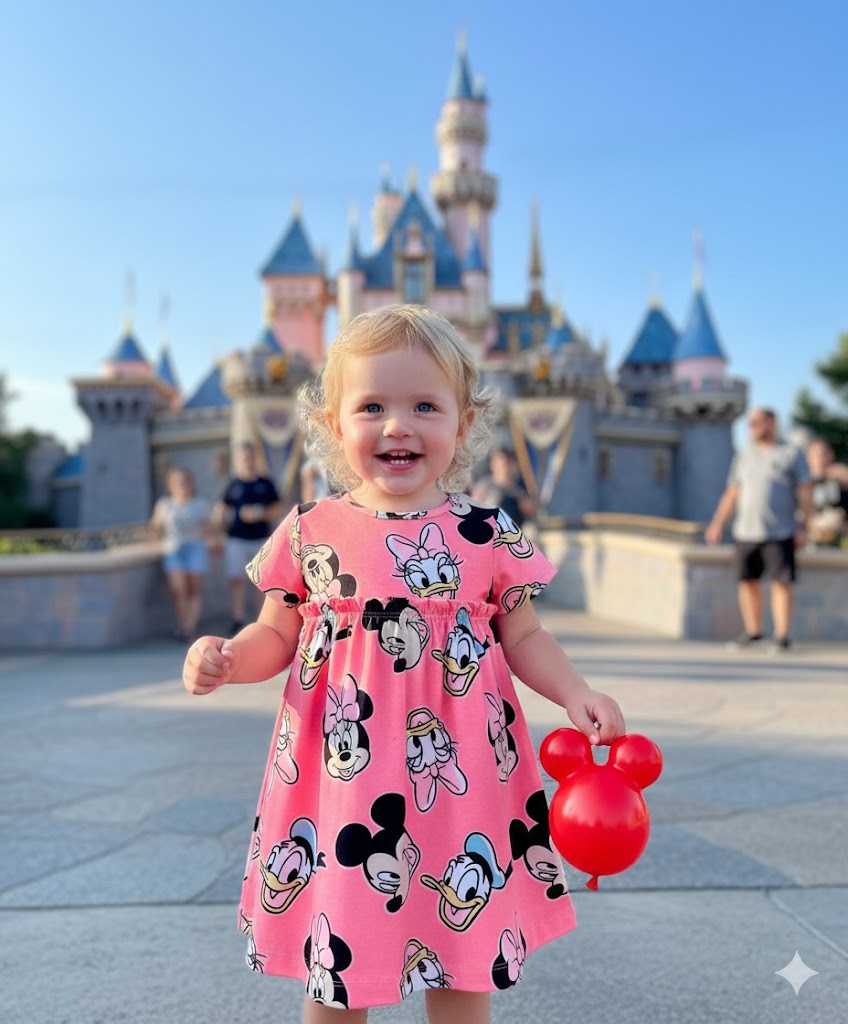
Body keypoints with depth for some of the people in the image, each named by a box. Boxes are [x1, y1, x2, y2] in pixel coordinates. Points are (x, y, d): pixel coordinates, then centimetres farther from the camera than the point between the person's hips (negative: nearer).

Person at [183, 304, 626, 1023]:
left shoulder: (489, 534, -2)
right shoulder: (309, 533, -2)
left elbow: (522, 637, 6)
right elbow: (278, 636, 6)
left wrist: (577, 695, -9)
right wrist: (226, 659, -13)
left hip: (455, 778, 0)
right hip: (341, 781, 0)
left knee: (462, 964, 13)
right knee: (334, 963, 14)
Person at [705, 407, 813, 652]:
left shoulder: (792, 454, 2)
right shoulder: (744, 455, 14)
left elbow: (805, 494, -1)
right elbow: (732, 494, 15)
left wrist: (803, 528, -9)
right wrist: (718, 524, 9)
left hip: (780, 533, -4)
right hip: (746, 531, 4)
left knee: (781, 583, -7)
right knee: (748, 581, 6)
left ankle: (782, 636, -2)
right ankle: (753, 630, 18)